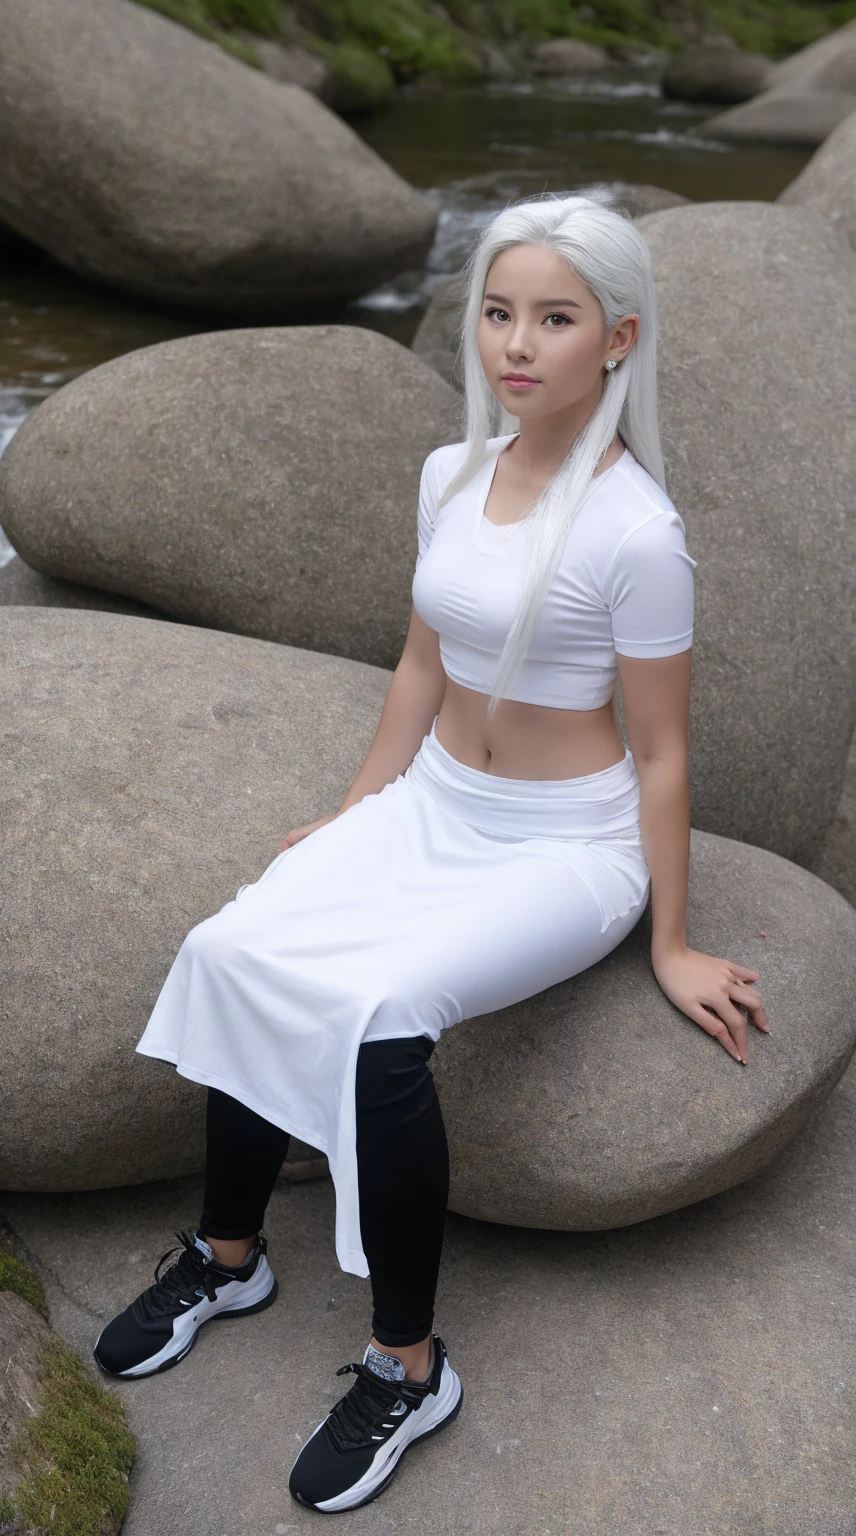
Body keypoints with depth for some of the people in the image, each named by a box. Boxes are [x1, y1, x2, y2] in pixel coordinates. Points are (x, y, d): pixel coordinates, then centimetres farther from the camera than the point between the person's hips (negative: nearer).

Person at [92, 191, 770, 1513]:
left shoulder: (634, 530, -18)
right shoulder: (451, 476, 2)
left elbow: (661, 751, -12)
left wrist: (671, 945, -5)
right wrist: (354, 815, 16)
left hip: (565, 845, -6)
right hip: (432, 802, 6)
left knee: (376, 1013, -30)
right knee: (232, 951, -16)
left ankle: (408, 1369, -9)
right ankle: (227, 1254, 7)